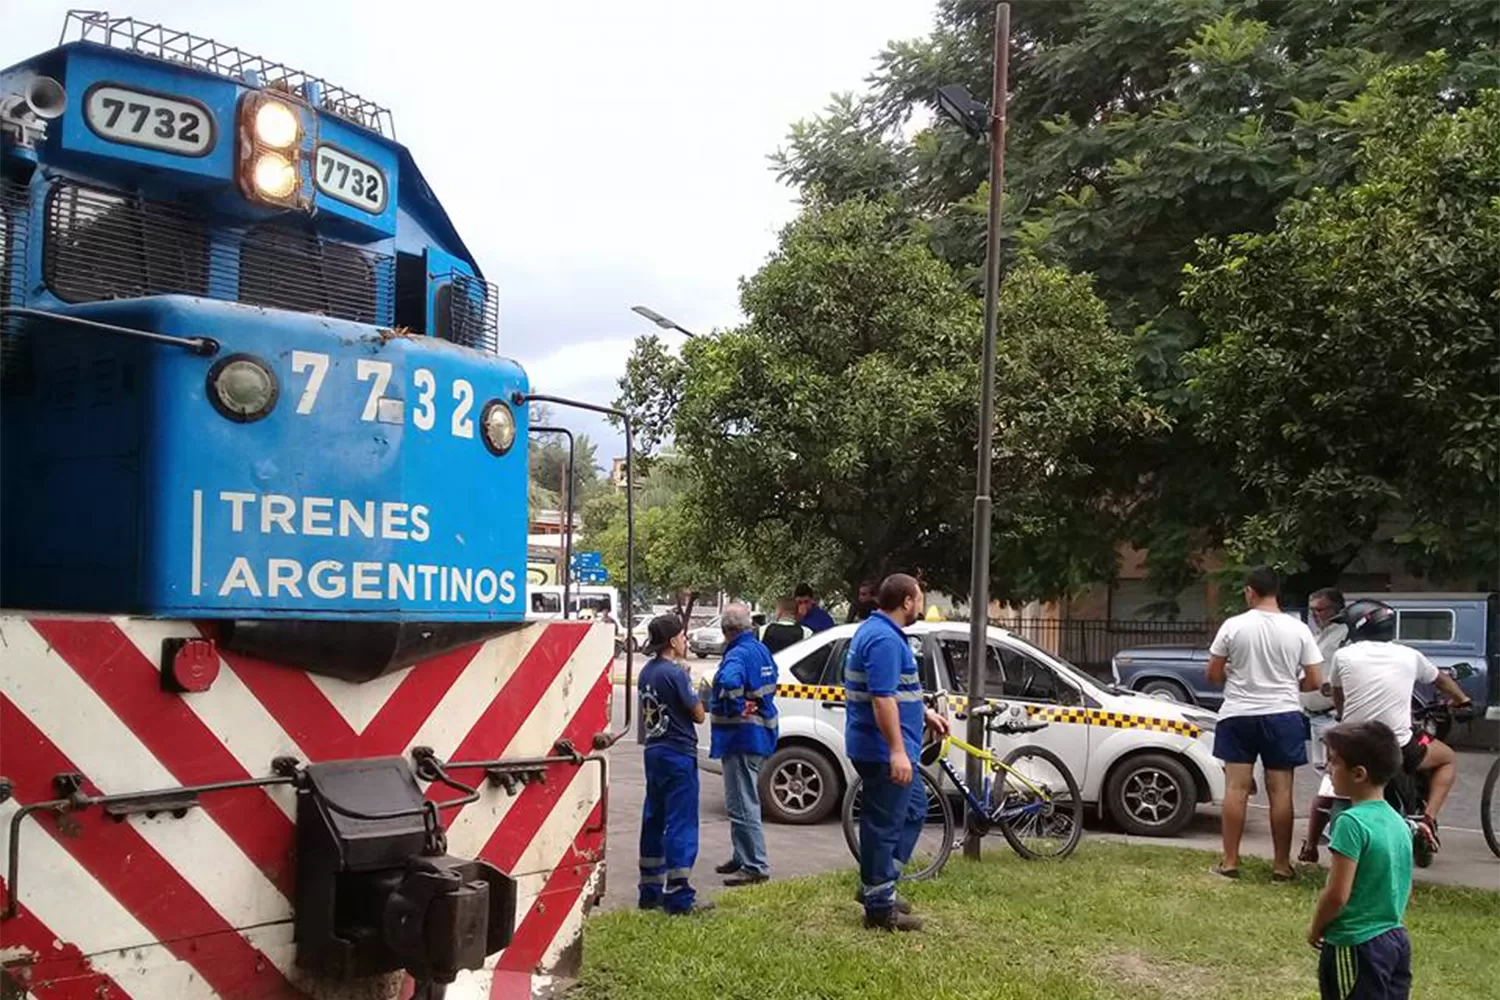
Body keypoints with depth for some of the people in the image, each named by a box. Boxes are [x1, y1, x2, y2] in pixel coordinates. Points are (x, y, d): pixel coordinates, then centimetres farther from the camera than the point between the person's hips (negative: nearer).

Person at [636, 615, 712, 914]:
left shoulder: (647, 671, 9)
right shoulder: (675, 673, -17)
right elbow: (698, 715, -11)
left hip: (654, 752, 9)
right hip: (678, 754, -9)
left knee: (653, 821, 14)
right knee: (681, 824, -4)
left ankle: (650, 891, 22)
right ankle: (679, 896, -2)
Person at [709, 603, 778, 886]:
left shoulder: (738, 654, -18)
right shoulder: (761, 650, 13)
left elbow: (729, 681, -39)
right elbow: (771, 680, 29)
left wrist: (734, 708, -24)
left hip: (742, 737, -10)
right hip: (761, 733, 10)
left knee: (742, 804, -5)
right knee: (743, 801, 21)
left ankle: (755, 867, -1)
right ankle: (743, 857, 31)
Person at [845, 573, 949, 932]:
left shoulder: (877, 631, 14)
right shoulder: (885, 640, -21)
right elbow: (882, 699, -27)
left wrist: (925, 713, 26)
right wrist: (897, 750, -28)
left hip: (884, 750, 11)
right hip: (884, 751, -11)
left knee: (913, 811, 21)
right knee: (884, 825, -2)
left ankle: (876, 885, 25)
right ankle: (880, 908, 8)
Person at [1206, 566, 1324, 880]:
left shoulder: (1234, 626, -7)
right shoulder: (1298, 630, -4)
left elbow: (1213, 675, -2)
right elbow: (1313, 681, -1)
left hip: (1238, 715, 0)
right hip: (1283, 715, 1)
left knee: (1236, 788, 4)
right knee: (1280, 791, 5)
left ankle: (1230, 861, 8)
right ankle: (1282, 865, 11)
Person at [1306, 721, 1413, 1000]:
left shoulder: (1352, 822, -20)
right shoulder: (1398, 822, 5)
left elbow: (1337, 894, -20)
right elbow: (1406, 890, 13)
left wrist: (1316, 928, -4)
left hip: (1357, 946, -8)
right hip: (1396, 939, 8)